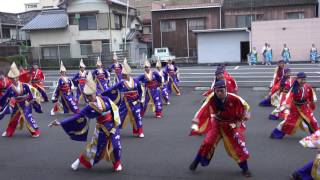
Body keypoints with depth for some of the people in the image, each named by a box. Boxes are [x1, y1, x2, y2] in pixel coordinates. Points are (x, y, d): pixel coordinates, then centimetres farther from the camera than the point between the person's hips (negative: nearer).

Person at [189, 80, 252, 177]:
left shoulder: (233, 98, -27)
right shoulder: (211, 98, -25)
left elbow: (245, 106, -11)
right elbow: (203, 110, -29)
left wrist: (241, 120, -13)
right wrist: (195, 123, -38)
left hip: (232, 125, -1)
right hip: (217, 124, 1)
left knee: (239, 145, -3)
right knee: (207, 143, -4)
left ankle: (245, 168, 17)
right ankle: (196, 162, 19)